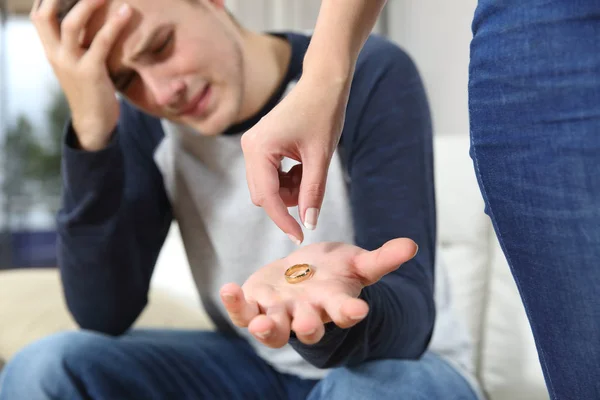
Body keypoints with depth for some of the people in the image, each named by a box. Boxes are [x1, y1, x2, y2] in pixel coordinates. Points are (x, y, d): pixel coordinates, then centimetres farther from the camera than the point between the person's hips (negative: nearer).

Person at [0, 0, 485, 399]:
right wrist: (92, 134, -26)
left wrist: (335, 318, -50)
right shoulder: (144, 121, -7)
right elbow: (104, 316, -15)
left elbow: (409, 318, -27)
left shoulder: (370, 78, -21)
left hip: (396, 361, -3)